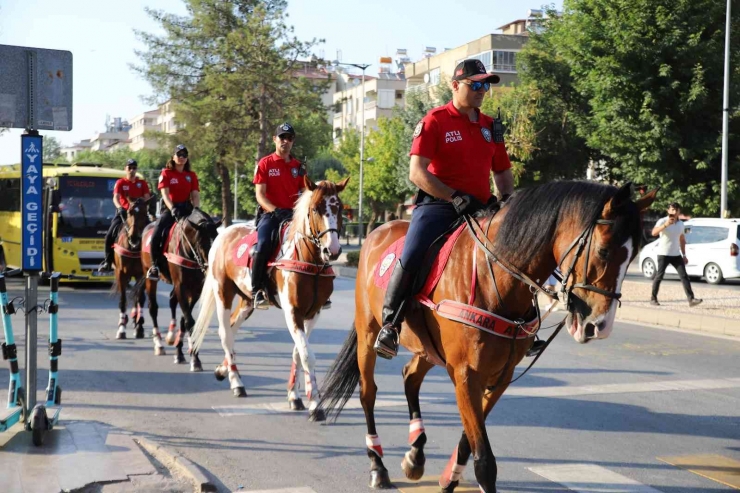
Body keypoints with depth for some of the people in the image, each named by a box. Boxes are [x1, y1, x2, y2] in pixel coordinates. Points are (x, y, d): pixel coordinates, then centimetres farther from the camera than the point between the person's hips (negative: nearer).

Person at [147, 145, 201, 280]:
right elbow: (165, 194, -9)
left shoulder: (192, 176, 11)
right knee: (157, 235, -22)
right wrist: (172, 208, -25)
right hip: (170, 208, -3)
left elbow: (196, 195, 4)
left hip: (186, 208, 3)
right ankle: (155, 265, -5)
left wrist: (196, 209, -15)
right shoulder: (166, 173, 2)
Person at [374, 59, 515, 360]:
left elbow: (502, 171, 25)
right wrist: (455, 197, -18)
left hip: (480, 210, 6)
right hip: (438, 205, -6)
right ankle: (389, 325, -9)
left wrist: (507, 198, 4)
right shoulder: (435, 121, -2)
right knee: (411, 258, -26)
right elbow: (417, 172, -11)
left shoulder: (490, 126, 16)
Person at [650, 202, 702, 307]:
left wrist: (684, 255, 16)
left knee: (684, 276, -5)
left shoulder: (680, 224, 9)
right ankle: (653, 299, 14)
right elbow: (654, 233, -26)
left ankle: (691, 299, -10)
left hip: (676, 254, 5)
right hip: (663, 254, -5)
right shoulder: (662, 221, -9)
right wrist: (665, 225, -38)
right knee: (659, 276, 1)